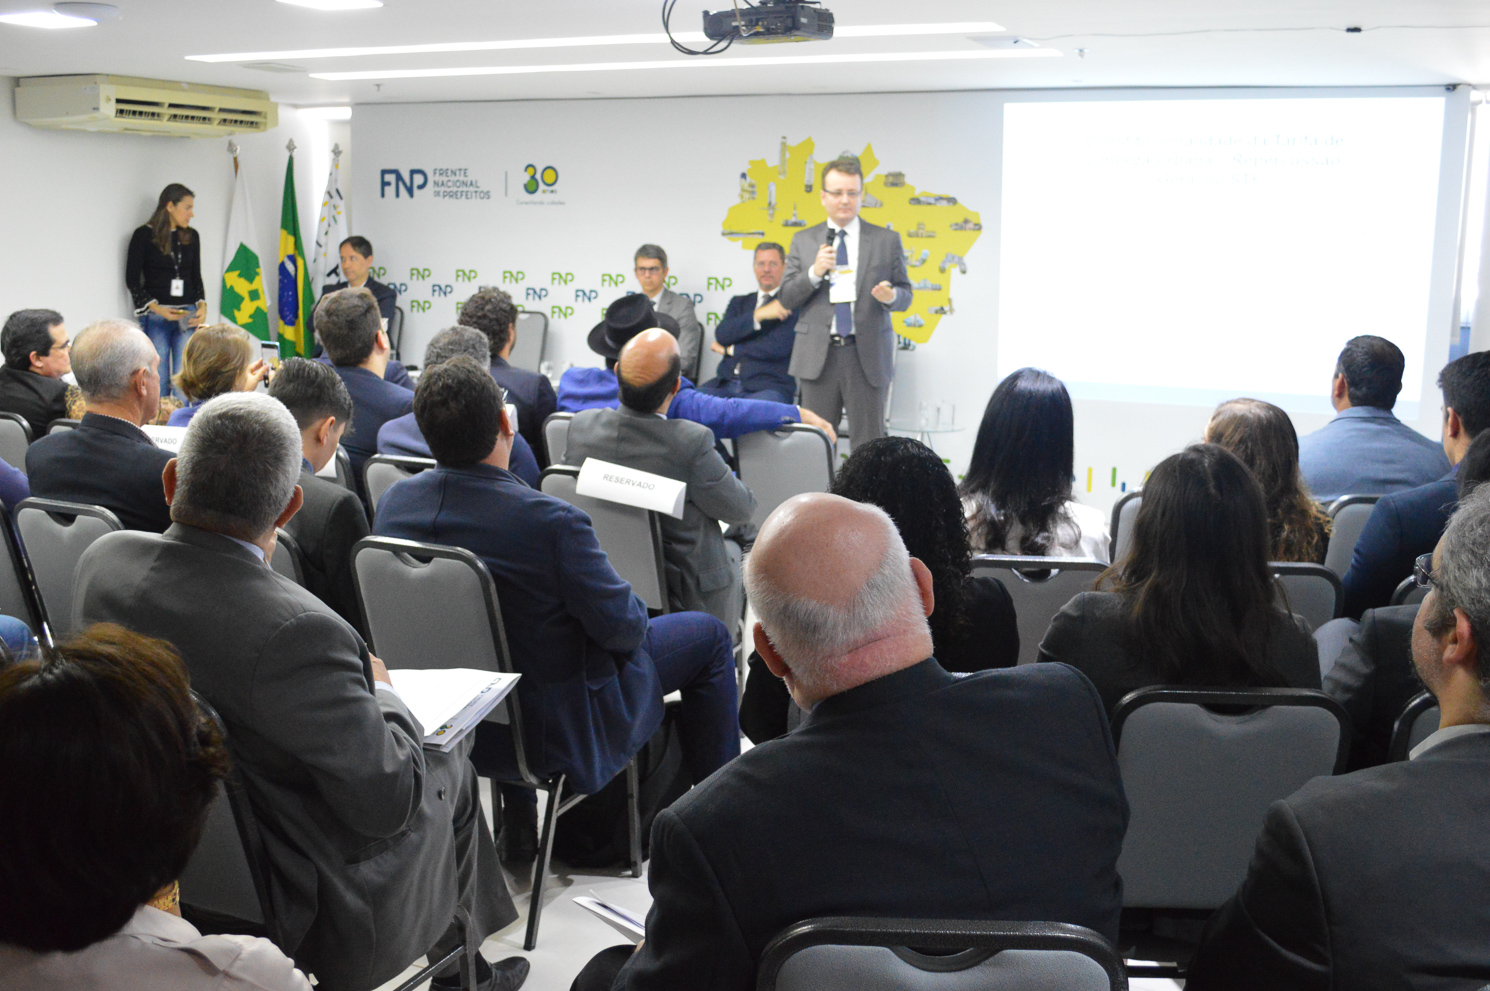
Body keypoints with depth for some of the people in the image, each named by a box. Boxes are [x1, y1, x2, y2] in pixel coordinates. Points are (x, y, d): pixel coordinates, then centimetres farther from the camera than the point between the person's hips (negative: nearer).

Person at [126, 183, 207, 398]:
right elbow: (132, 280, 0)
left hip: (188, 316, 3)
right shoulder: (144, 235, 0)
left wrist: (202, 305, 1)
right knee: (158, 381, -3)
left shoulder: (191, 237, 13)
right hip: (156, 316, -3)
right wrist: (156, 308, -12)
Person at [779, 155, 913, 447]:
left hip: (867, 356, -1)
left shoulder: (886, 240, 7)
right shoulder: (803, 241, 10)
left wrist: (891, 296, -15)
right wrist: (814, 273, -11)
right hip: (818, 356, 1)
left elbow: (905, 294, 9)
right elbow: (786, 298, 6)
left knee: (869, 443, 0)